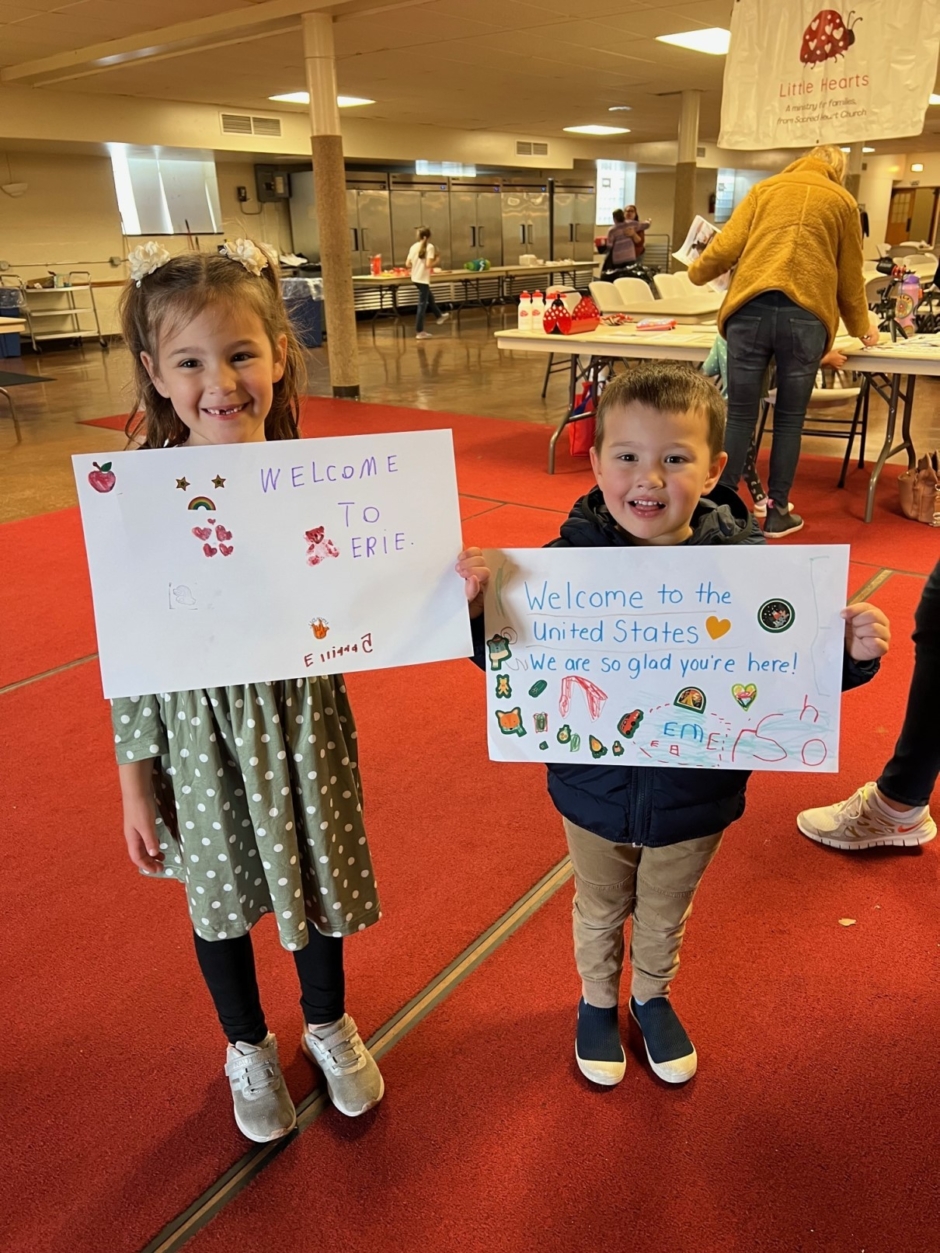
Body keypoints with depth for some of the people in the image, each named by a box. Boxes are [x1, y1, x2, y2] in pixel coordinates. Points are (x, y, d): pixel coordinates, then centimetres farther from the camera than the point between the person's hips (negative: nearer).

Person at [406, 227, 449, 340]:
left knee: (430, 297, 27)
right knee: (422, 304, 0)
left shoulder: (414, 246, 5)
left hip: (415, 278, 7)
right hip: (423, 279, -7)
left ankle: (439, 316, 47)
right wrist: (435, 260, -1)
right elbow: (428, 264, -21)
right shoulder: (430, 247, -12)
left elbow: (408, 264, 3)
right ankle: (419, 332, 4)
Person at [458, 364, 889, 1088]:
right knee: (600, 911, 27)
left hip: (695, 801, 1)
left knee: (666, 916, 29)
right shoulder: (568, 560, -20)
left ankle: (653, 997, 60)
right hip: (595, 792, 0)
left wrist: (853, 652, -31)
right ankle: (598, 1001, 57)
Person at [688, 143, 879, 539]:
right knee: (789, 419, 9)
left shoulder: (765, 189, 18)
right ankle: (777, 513, 14)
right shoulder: (842, 202, 17)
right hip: (805, 315, 0)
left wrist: (697, 272, 27)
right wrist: (862, 329, 35)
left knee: (739, 415, 4)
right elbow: (850, 277, 20)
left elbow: (727, 246, 7)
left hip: (751, 308, 1)